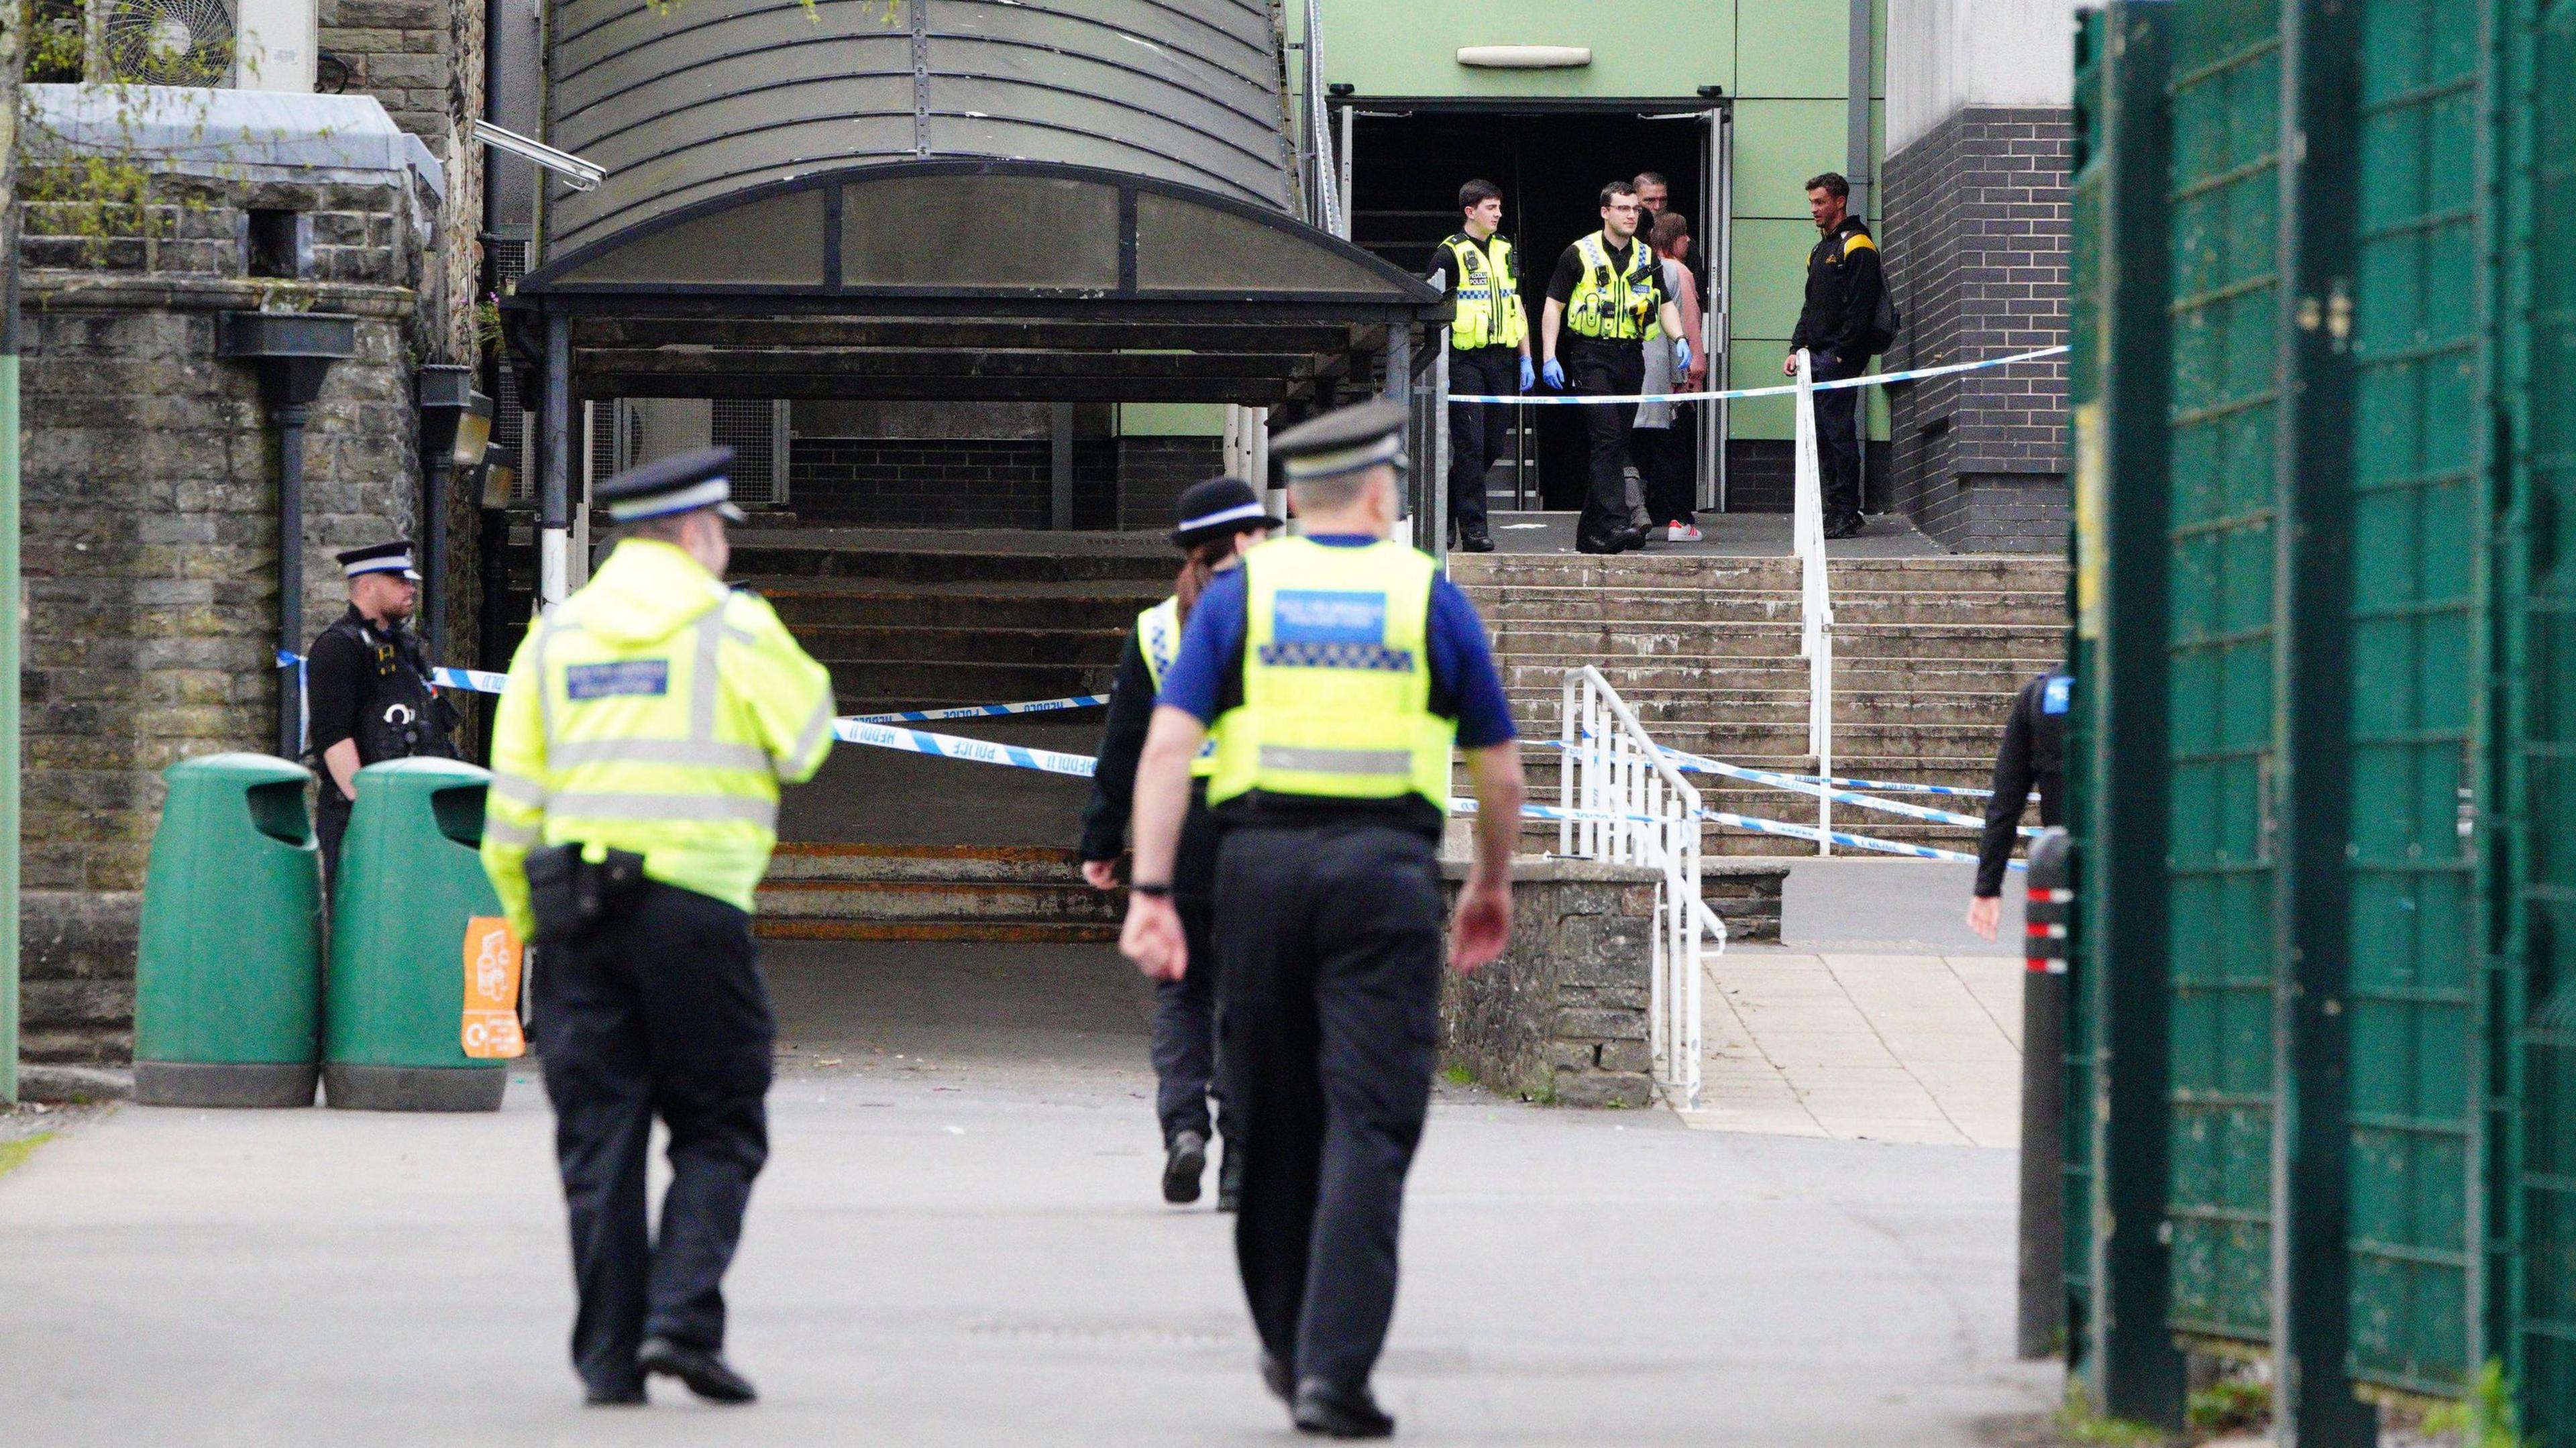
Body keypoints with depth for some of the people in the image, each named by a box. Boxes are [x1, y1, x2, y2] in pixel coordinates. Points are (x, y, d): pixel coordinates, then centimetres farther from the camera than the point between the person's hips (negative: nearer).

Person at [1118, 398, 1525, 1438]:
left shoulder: (1239, 593, 8)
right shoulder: (1429, 597, 7)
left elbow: (1168, 743, -3)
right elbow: (1499, 771, 11)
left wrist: (1150, 893, -5)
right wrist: (1493, 885, 27)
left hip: (1261, 863, 2)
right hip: (1386, 869, -2)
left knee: (1273, 1119, 16)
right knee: (1369, 1126, -5)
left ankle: (1290, 1349, 28)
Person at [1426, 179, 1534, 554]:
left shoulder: (1506, 252, 16)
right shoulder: (1450, 254, -3)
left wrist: (1525, 358, 16)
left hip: (1502, 359, 6)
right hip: (1465, 358, -6)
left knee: (1492, 445, 7)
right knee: (1470, 444, -9)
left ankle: (1446, 507, 24)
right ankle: (1473, 527, -8)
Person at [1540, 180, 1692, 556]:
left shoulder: (1646, 257, 13)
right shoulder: (1580, 254, -1)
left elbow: (1665, 304, 20)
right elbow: (1553, 304, 1)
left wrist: (1679, 339, 1)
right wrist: (1549, 357, -7)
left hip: (1631, 357, 5)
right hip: (1592, 356, -5)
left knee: (1616, 446, 7)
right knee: (1607, 438, -17)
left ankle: (1590, 532, 14)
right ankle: (1614, 523, -25)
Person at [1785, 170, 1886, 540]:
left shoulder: (1857, 247, -8)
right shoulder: (1820, 252, 22)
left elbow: (1859, 308, -15)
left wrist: (1840, 353, -19)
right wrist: (1797, 349, 15)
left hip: (1841, 356, -9)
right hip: (1818, 357, 9)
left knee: (1838, 431, -11)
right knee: (1824, 434, 8)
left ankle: (1847, 513, -11)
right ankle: (1837, 508, 11)